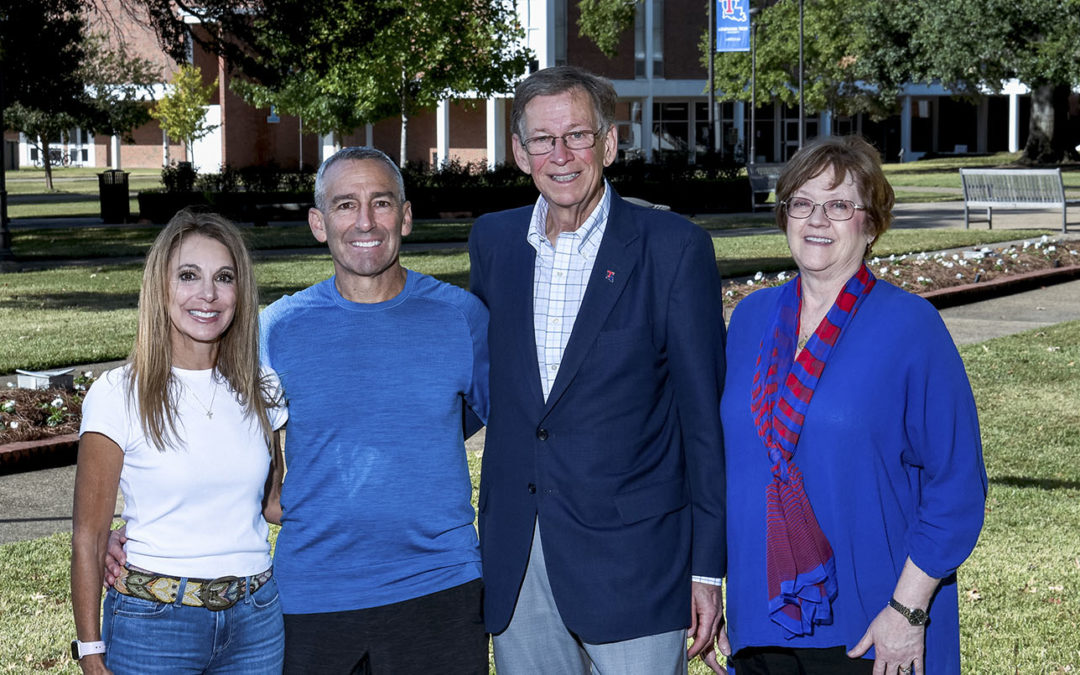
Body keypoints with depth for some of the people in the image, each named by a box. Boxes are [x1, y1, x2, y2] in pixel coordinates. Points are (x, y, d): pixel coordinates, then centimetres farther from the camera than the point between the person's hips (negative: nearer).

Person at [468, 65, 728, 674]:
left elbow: (705, 415, -6)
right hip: (516, 557, 5)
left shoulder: (674, 248, -7)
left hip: (633, 560, -4)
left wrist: (708, 568, -7)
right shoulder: (493, 241, 7)